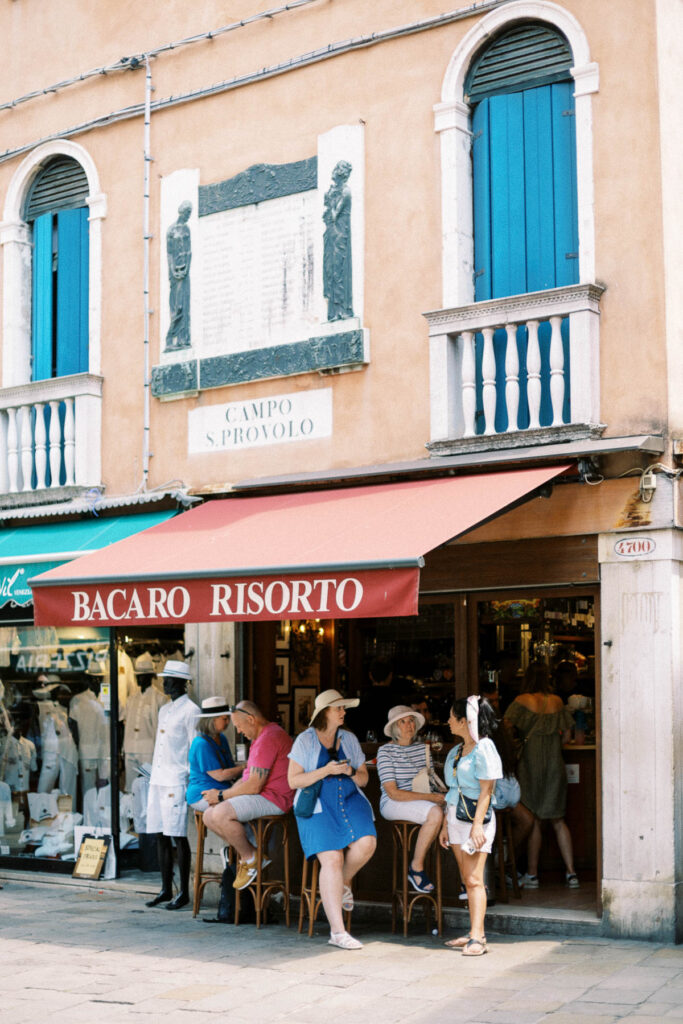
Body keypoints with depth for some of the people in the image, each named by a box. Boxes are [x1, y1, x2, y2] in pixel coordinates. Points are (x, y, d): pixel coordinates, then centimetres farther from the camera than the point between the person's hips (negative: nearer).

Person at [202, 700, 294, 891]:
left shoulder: (268, 739, -18)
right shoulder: (263, 736, 18)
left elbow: (254, 786, -21)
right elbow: (248, 777, 24)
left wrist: (222, 795, -9)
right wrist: (226, 793, 8)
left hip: (272, 798, -11)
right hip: (260, 795, 11)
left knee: (221, 813, -28)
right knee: (209, 816, 0)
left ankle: (250, 858, -7)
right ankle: (249, 855, 3)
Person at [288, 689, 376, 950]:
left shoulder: (349, 739, 14)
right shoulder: (305, 740, 1)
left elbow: (363, 779, 18)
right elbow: (293, 781, -4)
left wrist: (351, 772, -5)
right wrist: (325, 771, -15)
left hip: (350, 800, 4)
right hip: (318, 806, -4)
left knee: (366, 842, -25)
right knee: (331, 859, -19)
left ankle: (344, 883, 8)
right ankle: (337, 931, -16)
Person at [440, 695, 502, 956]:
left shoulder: (484, 749, -11)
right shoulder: (456, 751, 14)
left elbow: (486, 792, -15)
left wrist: (477, 824, -20)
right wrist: (446, 824, 16)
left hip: (476, 817, -8)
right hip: (457, 817, 8)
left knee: (474, 879, -11)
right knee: (467, 879, 9)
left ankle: (477, 938, -12)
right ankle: (475, 933, 14)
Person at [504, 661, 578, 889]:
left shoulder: (522, 701, -7)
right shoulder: (557, 701, 4)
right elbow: (566, 731, 9)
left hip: (531, 762, -3)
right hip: (555, 763, 4)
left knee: (533, 820, 2)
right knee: (558, 820, 10)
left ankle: (532, 873, 6)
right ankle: (570, 872, 6)